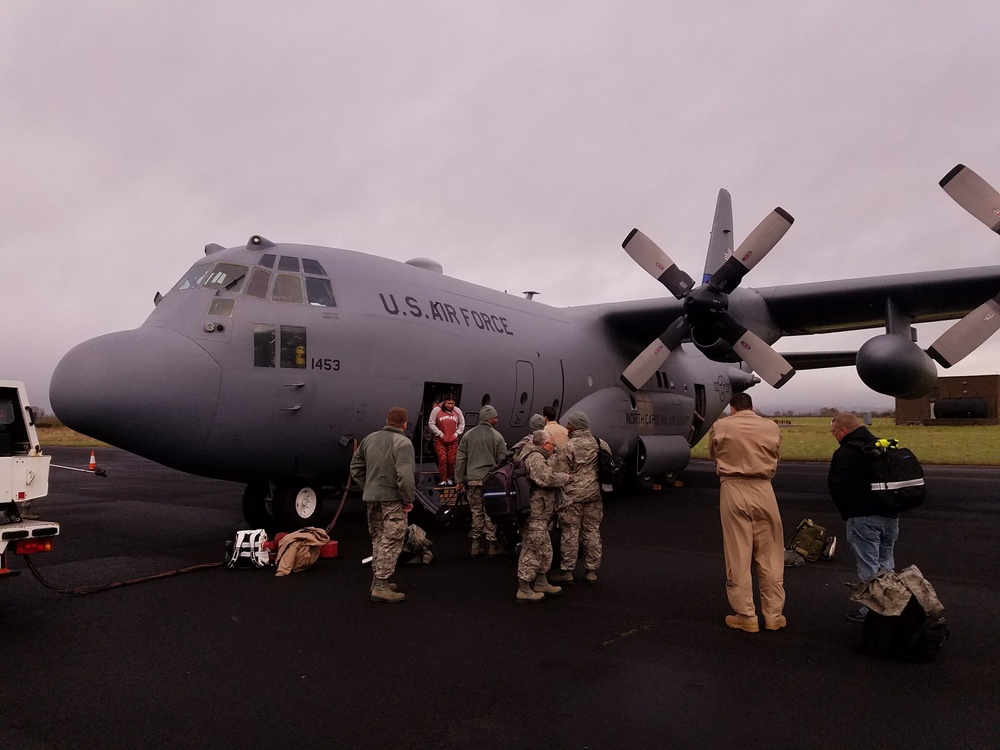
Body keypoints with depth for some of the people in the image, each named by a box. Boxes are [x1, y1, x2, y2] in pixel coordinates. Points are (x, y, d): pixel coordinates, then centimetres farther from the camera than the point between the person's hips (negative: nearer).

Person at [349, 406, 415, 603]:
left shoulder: (369, 439, 9)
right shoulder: (403, 443, -15)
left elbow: (356, 468, 14)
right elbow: (405, 476, -24)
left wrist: (369, 488, 16)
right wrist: (409, 499, -13)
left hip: (372, 498, 7)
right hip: (392, 499, -7)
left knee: (377, 540, 19)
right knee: (390, 543, 0)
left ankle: (377, 580, 27)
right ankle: (381, 586, 0)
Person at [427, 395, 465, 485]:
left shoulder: (457, 411, 2)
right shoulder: (436, 410, -7)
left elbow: (462, 424, 12)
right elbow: (431, 424, -5)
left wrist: (456, 434, 0)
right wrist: (441, 434, -8)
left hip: (453, 440, 2)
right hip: (439, 440, -2)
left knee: (452, 460, 0)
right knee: (442, 459, -11)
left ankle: (450, 478, 20)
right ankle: (442, 479, 2)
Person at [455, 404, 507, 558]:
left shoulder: (468, 435, 6)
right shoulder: (497, 436, -3)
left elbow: (460, 459, 7)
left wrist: (459, 480, 12)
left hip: (473, 480, 3)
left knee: (476, 512, 10)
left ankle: (476, 546, 14)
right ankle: (493, 546, 10)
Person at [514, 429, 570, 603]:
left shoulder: (536, 456, 16)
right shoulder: (535, 458, -18)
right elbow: (548, 478, -28)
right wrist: (565, 477, -12)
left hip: (538, 513, 11)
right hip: (534, 514, -11)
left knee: (544, 550, 21)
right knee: (532, 550, -3)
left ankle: (541, 583, 33)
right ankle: (524, 590, 6)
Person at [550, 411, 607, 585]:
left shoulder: (568, 447, -12)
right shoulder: (601, 445, 5)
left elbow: (561, 474, -12)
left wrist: (561, 494, 2)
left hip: (573, 495, -5)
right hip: (595, 494, 5)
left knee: (570, 532, 4)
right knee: (592, 531, 12)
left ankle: (566, 571, 11)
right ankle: (592, 571, 18)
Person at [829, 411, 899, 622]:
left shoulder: (844, 453, -14)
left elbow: (837, 487, -15)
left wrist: (847, 513, -1)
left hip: (863, 519, -8)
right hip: (890, 515, 8)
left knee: (868, 567, 0)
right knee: (886, 563, 20)